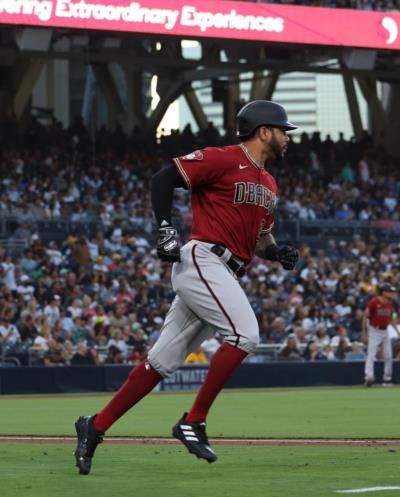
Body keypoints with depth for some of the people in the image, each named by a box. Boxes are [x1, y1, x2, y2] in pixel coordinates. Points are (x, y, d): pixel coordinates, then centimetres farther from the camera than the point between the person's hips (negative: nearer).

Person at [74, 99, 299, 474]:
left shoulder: (268, 184, 21)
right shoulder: (223, 159, -6)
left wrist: (278, 253, 7)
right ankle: (193, 423, -16)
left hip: (223, 276, 9)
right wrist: (165, 229, -16)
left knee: (162, 362, 6)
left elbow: (260, 238, 28)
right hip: (201, 261, -9)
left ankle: (95, 426, 10)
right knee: (244, 333, -22)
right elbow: (163, 179, -7)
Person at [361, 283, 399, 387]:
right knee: (371, 354, -17)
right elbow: (365, 317, -11)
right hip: (374, 331, -7)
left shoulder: (390, 303, 5)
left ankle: (387, 378, 16)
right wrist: (364, 333, -13)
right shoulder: (374, 302, -15)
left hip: (385, 331, 7)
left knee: (388, 355, 6)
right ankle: (369, 376, -29)